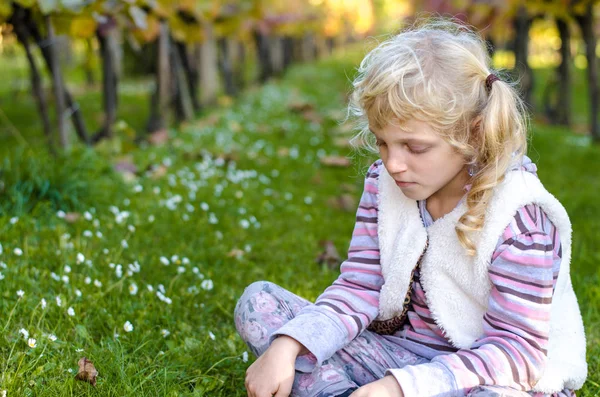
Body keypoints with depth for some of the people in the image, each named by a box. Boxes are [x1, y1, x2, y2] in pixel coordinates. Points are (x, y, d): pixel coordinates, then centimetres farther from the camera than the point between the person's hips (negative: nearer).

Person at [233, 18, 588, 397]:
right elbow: (358, 290, -3)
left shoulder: (519, 217, -21)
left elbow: (516, 351, -22)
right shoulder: (384, 183, -4)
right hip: (403, 356, 6)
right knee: (259, 301, -4)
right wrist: (286, 347, -21)